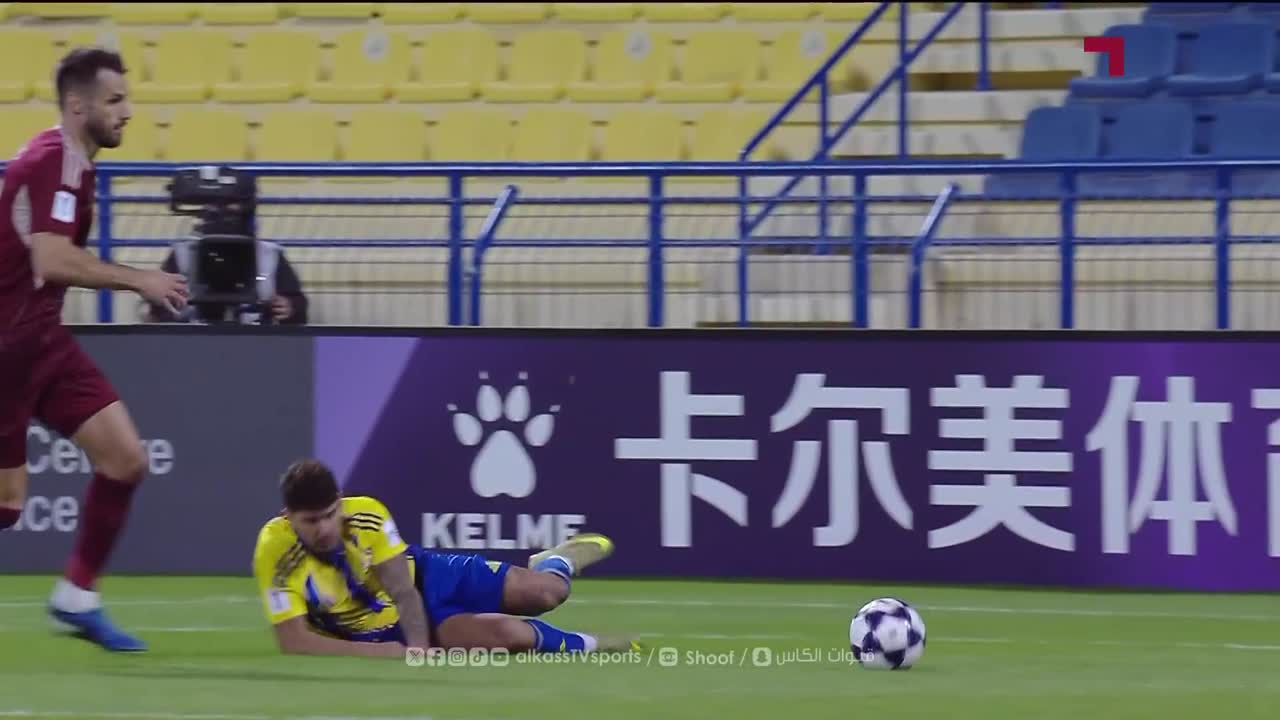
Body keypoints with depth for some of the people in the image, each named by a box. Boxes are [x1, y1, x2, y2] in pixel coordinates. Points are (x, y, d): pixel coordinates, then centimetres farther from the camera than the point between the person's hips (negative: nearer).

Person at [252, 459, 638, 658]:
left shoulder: (367, 516, -26)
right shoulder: (277, 555, -33)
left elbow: (404, 591, -21)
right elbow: (292, 641, -34)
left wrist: (419, 646, -38)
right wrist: (383, 653, -40)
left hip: (425, 576, 2)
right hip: (387, 632, -2)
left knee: (544, 593, -2)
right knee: (507, 633, -25)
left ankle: (558, 561, 40)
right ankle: (582, 645, 9)